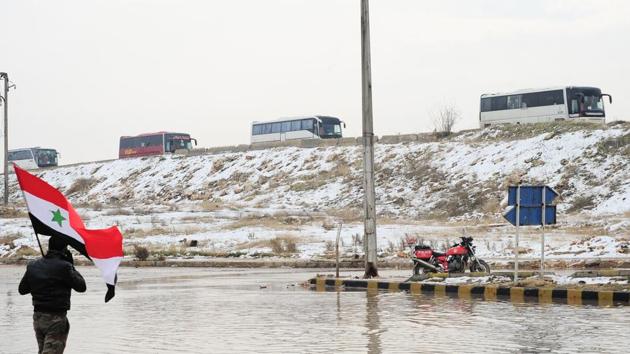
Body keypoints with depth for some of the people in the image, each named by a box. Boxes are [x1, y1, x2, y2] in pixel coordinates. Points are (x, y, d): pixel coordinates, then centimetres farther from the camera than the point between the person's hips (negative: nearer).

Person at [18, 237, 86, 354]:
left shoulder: (33, 266, 4)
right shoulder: (64, 266, -15)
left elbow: (22, 290, 12)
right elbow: (81, 286, -6)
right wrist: (72, 266, 1)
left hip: (37, 317, 7)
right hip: (56, 319, -7)